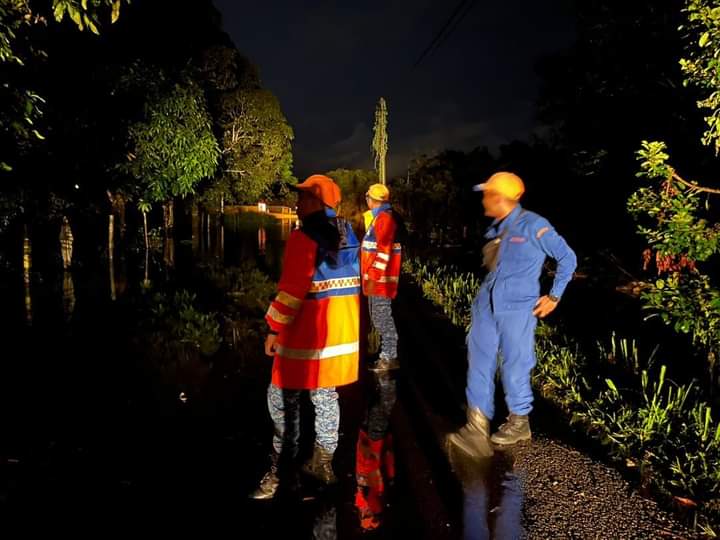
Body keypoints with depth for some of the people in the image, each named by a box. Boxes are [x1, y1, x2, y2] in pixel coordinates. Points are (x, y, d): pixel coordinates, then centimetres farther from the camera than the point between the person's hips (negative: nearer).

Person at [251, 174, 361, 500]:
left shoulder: (304, 237, -15)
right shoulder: (348, 234, 10)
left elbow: (292, 290, -20)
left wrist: (274, 329, -12)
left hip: (307, 331, -8)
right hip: (343, 329, 8)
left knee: (284, 399, 4)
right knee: (325, 396, 16)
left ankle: (281, 472, 10)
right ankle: (322, 464, 27)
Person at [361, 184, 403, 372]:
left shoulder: (385, 217, -15)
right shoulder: (380, 217, 17)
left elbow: (383, 251, -22)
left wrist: (373, 277, -24)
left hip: (380, 278, -11)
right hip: (377, 277, 11)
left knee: (382, 317, -5)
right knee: (378, 317, 16)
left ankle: (390, 358, 2)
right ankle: (386, 354, 24)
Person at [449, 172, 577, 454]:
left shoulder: (533, 225, -10)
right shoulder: (495, 229, 10)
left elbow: (568, 258, -4)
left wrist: (554, 296, -2)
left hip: (517, 310, -6)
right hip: (487, 306, 7)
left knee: (514, 367, 5)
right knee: (479, 361, 2)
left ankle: (519, 422, 27)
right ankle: (477, 428, 7)